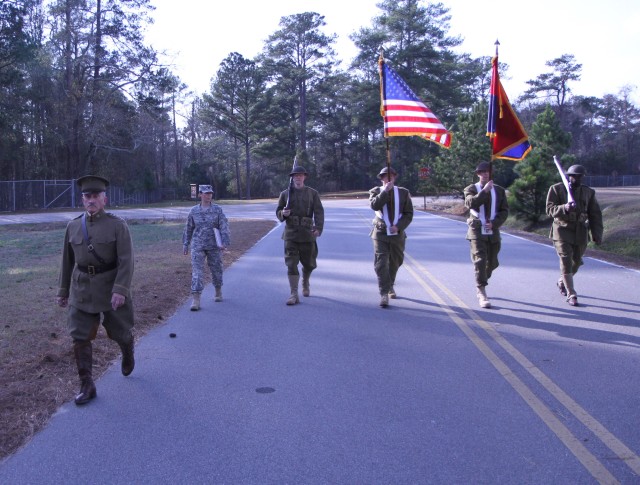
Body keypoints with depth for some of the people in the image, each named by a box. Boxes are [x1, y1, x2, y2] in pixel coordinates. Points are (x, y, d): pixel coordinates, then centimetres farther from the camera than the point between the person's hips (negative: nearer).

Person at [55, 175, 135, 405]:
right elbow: (67, 261, 12)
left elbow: (126, 261, -16)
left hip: (111, 288, -3)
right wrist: (63, 290, 14)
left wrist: (120, 290, -26)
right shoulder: (73, 226, 4)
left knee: (120, 331, 11)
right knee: (80, 338, -1)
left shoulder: (118, 225, -10)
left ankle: (128, 353, 46)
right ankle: (87, 386, 9)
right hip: (82, 290, 3)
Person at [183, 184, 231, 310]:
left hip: (214, 246, 0)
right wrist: (185, 244, 12)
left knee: (216, 269, 12)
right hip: (198, 246, 0)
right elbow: (188, 228, 12)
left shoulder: (217, 210, -2)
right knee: (197, 271, -8)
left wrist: (225, 242, -20)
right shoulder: (194, 210, 3)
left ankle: (218, 292, 37)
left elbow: (224, 227, -8)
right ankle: (196, 300, -10)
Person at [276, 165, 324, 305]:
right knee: (291, 264, -7)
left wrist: (318, 228, -18)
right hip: (291, 233, 0)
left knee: (309, 263, 10)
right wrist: (283, 213, -12)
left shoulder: (312, 193, 5)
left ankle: (305, 283, 41)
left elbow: (319, 212, -3)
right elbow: (278, 211, 12)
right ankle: (294, 295, -5)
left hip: (307, 233, 0)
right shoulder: (285, 194, 7)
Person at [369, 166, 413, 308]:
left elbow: (409, 214, 1)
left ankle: (390, 286, 38)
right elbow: (374, 205, -17)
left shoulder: (403, 192, 6)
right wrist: (385, 191, -19)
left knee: (395, 262, 14)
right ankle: (384, 294, -10)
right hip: (380, 234, -2)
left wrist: (398, 227, -13)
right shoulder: (376, 191, 5)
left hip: (397, 234, 2)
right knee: (381, 263, -11)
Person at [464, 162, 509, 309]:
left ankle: (480, 285, 37)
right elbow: (470, 203, -19)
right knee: (480, 261, -12)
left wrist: (494, 223, -11)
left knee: (492, 262, 12)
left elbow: (504, 211, 5)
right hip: (477, 231, -4)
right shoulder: (471, 189, 2)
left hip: (493, 232, 4)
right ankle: (482, 294, -11)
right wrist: (485, 191, -23)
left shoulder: (499, 190, 10)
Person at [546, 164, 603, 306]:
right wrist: (564, 208, -30)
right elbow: (550, 209, -10)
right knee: (566, 262, -10)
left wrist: (597, 234, 1)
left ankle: (562, 282, 39)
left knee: (576, 261, 12)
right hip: (562, 231, -4)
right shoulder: (556, 189, -3)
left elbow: (595, 215, 8)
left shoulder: (588, 192, 7)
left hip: (580, 233, 4)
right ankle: (571, 295, -4)